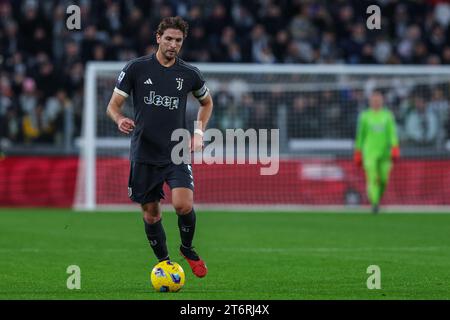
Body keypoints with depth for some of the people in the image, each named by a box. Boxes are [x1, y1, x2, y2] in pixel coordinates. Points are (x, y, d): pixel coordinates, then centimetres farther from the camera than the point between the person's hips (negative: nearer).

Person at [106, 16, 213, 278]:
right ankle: (164, 261, 26)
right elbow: (113, 105, 1)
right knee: (151, 212, 6)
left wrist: (199, 132, 9)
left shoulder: (189, 74, 3)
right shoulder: (137, 68, -2)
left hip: (177, 153, 0)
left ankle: (188, 249, 9)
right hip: (144, 155, 0)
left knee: (183, 205, -19)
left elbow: (207, 102, 23)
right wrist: (120, 119, -21)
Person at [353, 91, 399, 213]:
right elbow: (360, 135, 12)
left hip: (384, 152, 1)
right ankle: (374, 203, -20)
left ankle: (377, 199, 25)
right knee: (372, 178, -15)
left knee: (383, 180, 1)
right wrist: (357, 152, 11)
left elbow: (392, 133, -2)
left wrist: (395, 148, -16)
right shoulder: (365, 116, 7)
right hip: (369, 152, -1)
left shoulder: (388, 115, 7)